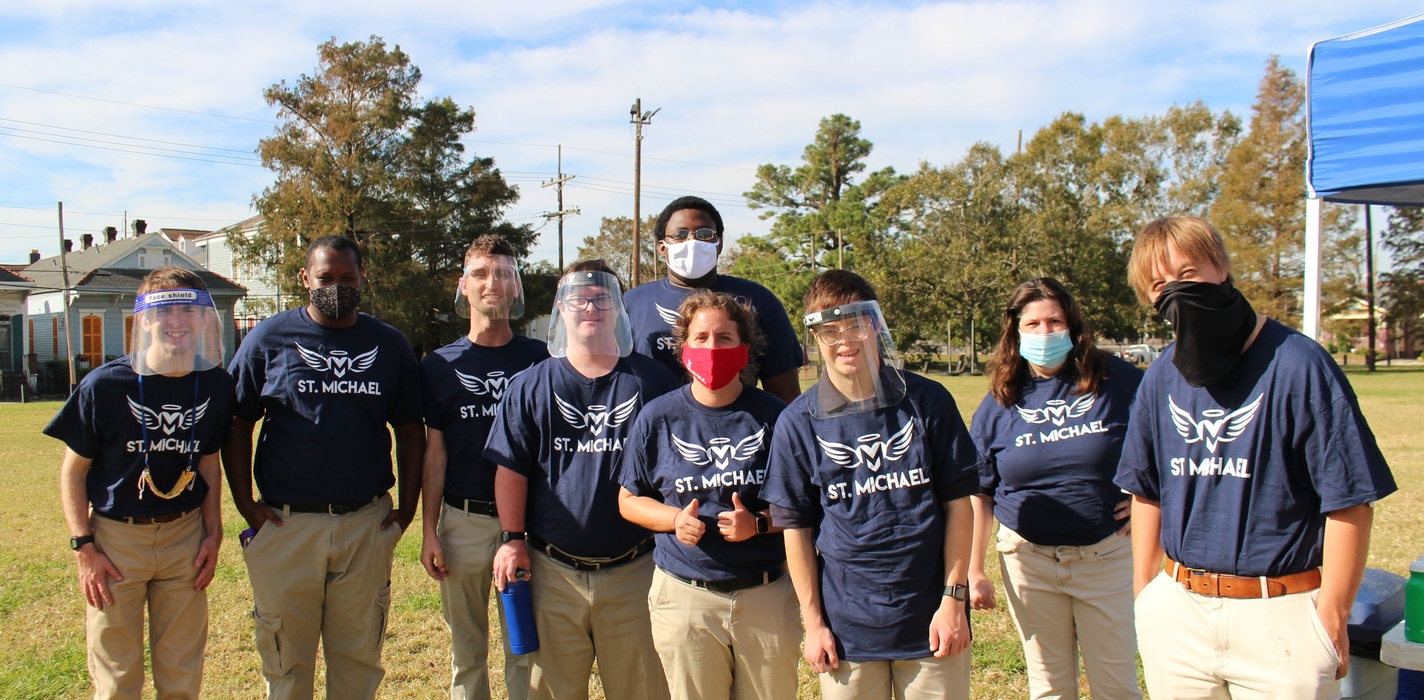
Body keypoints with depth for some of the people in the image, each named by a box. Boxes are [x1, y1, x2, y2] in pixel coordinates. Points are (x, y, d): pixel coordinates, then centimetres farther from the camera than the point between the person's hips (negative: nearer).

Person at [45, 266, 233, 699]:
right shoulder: (105, 385, -14)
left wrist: (213, 533, 5)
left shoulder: (215, 385, -4)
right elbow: (74, 469, -5)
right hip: (116, 536, -2)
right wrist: (83, 546, -9)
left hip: (185, 536, 3)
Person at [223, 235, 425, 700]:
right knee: (287, 655, 9)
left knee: (359, 652, 11)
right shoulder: (270, 339, 2)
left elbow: (410, 431, 11)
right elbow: (237, 426, 4)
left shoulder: (390, 346, 7)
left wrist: (407, 508, 4)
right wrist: (245, 504, -4)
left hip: (368, 523, 1)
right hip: (287, 523, -1)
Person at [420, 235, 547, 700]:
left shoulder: (540, 360, 1)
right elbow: (435, 454, 6)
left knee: (527, 646, 5)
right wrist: (429, 531, 2)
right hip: (462, 519, 1)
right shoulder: (440, 365, 4)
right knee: (466, 648, 12)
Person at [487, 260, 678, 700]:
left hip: (633, 570, -1)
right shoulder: (532, 386, 5)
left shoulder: (651, 381, 1)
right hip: (552, 570, 1)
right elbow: (511, 469, 5)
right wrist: (512, 538, -1)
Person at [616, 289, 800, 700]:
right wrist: (675, 519, -11)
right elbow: (629, 500, 7)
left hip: (767, 594, 0)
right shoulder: (659, 417, 0)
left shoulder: (773, 415, -2)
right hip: (684, 595, 0)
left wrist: (760, 523, -16)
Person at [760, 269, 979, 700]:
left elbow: (957, 503, 0)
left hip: (931, 619, 1)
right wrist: (813, 622, -1)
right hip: (847, 627, 0)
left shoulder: (928, 402, -3)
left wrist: (954, 599, -4)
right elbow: (796, 527, -1)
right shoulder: (798, 423, -4)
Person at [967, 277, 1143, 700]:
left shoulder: (1118, 382, -5)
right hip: (1028, 559, 1)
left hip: (1106, 555, -1)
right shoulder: (999, 404, 0)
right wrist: (974, 572, 0)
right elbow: (978, 495, 3)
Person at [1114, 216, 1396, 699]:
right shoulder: (1161, 378, 3)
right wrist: (1145, 595, 9)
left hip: (1281, 615, -4)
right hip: (1177, 611, 4)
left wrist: (1330, 618, -10)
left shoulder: (1296, 364, -12)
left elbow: (1349, 502, -10)